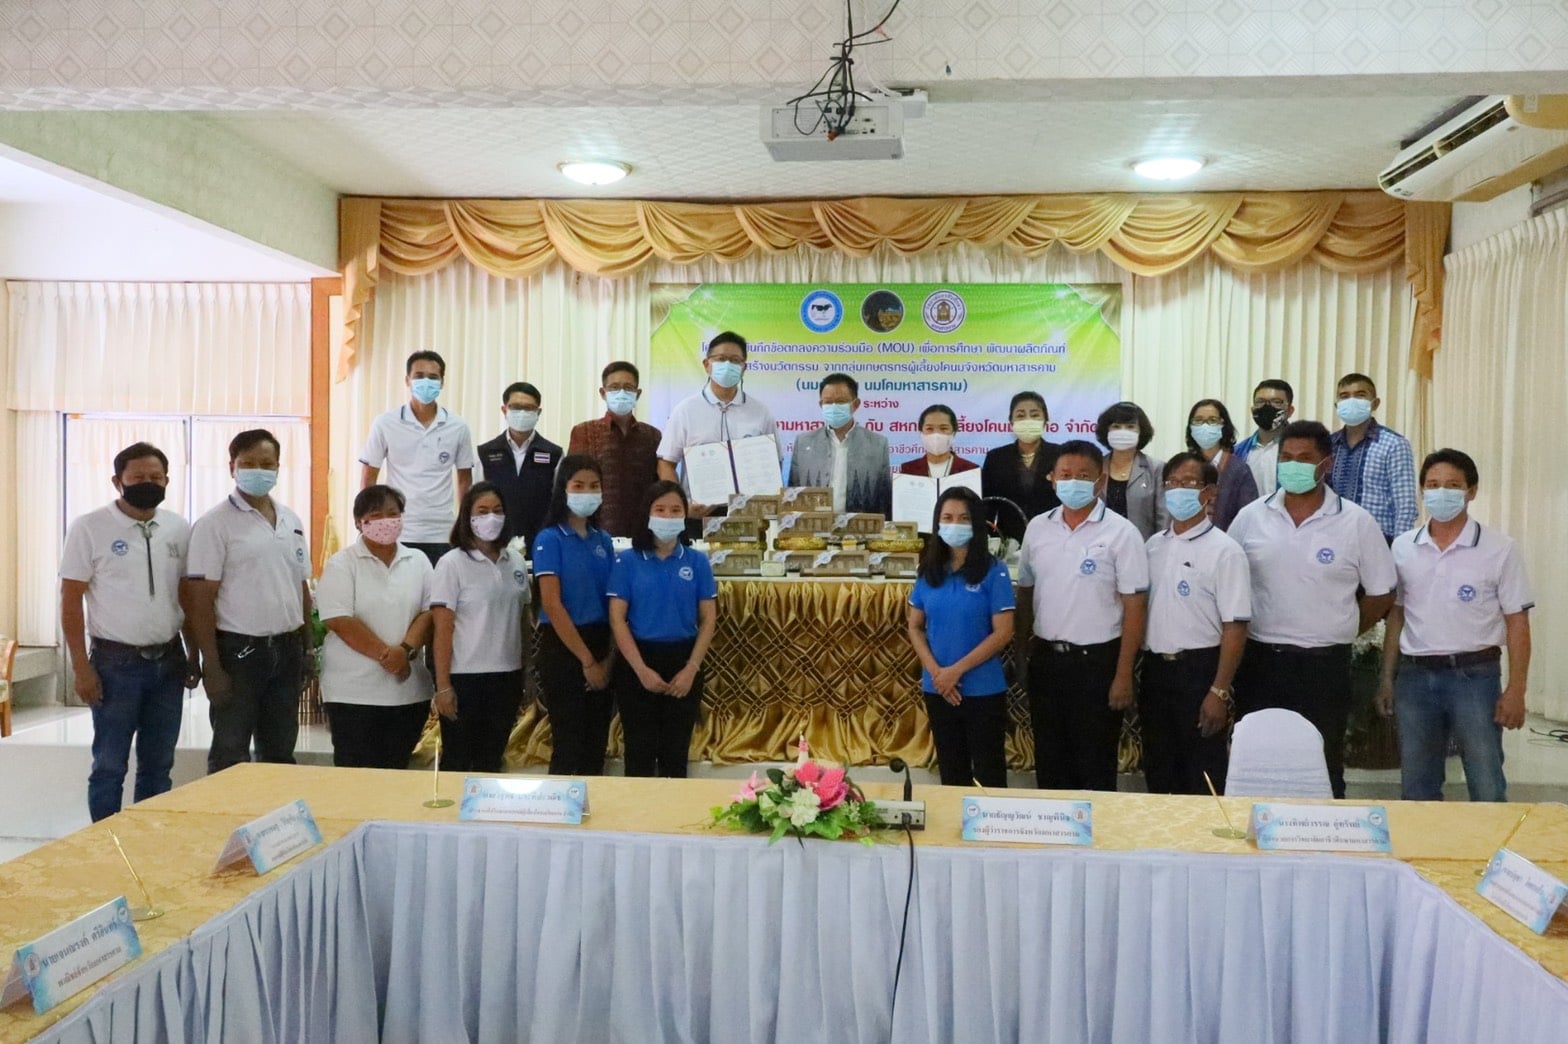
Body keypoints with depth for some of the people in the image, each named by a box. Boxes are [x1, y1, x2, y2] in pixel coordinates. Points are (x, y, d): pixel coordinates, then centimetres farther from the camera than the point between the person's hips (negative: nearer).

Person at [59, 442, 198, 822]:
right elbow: (70, 601, -6)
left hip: (169, 662, 4)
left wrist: (194, 655, 9)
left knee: (158, 765, 13)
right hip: (116, 663, -4)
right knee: (109, 766, 5)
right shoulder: (89, 528, -7)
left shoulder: (179, 529, 5)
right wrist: (81, 667, -11)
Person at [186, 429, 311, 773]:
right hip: (238, 650, -5)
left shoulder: (292, 521, 9)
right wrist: (212, 665, -14)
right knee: (231, 757, 5)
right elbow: (200, 599, -11)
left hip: (287, 649, 5)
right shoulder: (214, 524, -8)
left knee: (281, 753, 15)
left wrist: (308, 647, 10)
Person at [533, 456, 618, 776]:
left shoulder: (603, 540, 9)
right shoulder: (550, 539, -8)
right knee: (568, 743, -1)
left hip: (601, 646, 6)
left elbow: (613, 602, 8)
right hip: (563, 647, -5)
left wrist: (609, 657, -4)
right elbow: (552, 605, -15)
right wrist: (586, 660, -15)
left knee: (597, 743, 10)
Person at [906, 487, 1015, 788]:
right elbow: (915, 628, 6)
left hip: (983, 690, -4)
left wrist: (956, 670, -15)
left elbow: (1003, 633, -12)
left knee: (989, 773, 5)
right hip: (937, 689, 4)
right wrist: (935, 671, -9)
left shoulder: (993, 571, -9)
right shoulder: (929, 571, 3)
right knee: (950, 771, 16)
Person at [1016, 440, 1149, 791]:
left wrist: (1123, 675, -12)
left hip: (1097, 661, -4)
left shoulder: (1121, 532, -8)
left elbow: (1134, 607, -10)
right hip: (1045, 659, 4)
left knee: (1095, 762, 7)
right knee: (1049, 759, 14)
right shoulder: (1037, 528, 5)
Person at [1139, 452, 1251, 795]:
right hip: (1155, 670, 6)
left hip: (1199, 672, -5)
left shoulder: (1225, 551, -9)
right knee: (1158, 774, 15)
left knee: (1203, 780, 4)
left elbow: (1235, 627, -13)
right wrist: (1137, 671, 8)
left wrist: (1219, 691, -18)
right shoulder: (1153, 545, 9)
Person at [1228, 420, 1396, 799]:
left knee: (1323, 768, 8)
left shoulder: (1356, 523, -3)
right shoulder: (1250, 517, 2)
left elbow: (1381, 594, 5)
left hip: (1324, 667, -2)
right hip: (1259, 661, 2)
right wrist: (1264, 637, 5)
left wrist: (1335, 633, 5)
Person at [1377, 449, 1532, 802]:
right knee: (1416, 790, 13)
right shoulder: (1402, 547, 5)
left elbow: (1517, 623, -3)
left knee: (1488, 791, 2)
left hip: (1475, 676, -3)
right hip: (1415, 677, 3)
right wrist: (1387, 678, 9)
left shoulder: (1499, 549, -4)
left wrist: (1515, 691, -8)